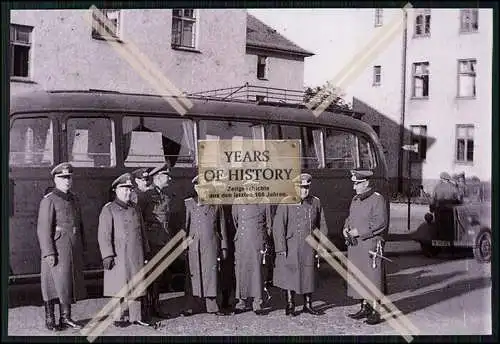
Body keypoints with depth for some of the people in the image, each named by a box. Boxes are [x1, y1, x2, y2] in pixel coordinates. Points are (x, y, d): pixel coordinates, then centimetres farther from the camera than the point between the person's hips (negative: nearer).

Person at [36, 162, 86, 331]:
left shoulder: (74, 199, 14)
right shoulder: (48, 200, -8)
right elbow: (43, 229, -13)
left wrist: (82, 248, 16)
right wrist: (48, 252, -18)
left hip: (74, 250, 7)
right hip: (57, 249, -7)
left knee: (70, 283, 10)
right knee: (54, 283, -2)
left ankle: (66, 318, 20)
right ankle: (50, 320, 8)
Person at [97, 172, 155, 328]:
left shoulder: (135, 209, 14)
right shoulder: (108, 210, -5)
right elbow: (104, 235, -10)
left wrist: (146, 252, 17)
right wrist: (107, 255, -16)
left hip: (136, 256, 6)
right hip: (119, 256, -5)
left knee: (136, 286, 8)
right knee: (120, 287, 1)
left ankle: (136, 317, 16)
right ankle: (118, 318, 12)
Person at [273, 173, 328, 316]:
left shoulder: (316, 202, 6)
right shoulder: (286, 203, -6)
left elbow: (322, 226, 13)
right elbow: (278, 226, -8)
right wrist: (281, 248, -12)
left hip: (309, 247, 3)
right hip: (291, 248, -3)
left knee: (309, 275, 10)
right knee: (290, 274, 4)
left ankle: (308, 305, 23)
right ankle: (290, 305, 17)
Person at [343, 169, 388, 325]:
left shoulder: (378, 199, -10)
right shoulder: (355, 200, 15)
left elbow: (381, 222, -17)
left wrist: (359, 231, -18)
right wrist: (346, 228, 2)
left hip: (371, 244, -8)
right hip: (355, 245, 8)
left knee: (373, 277, -4)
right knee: (358, 277, 13)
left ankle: (376, 311, 4)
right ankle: (365, 308, 24)